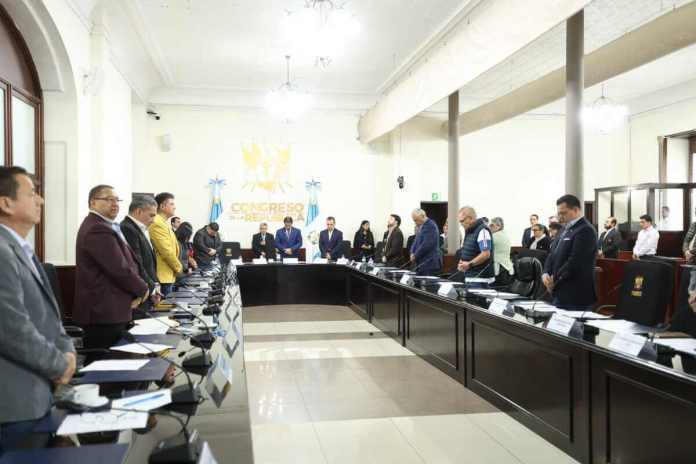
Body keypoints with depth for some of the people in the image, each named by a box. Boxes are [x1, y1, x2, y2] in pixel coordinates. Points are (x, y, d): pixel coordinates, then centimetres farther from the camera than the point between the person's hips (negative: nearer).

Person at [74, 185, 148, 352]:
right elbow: (120, 269, -20)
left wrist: (135, 292, 3)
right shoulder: (98, 230, -17)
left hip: (106, 311, 10)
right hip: (104, 313, -10)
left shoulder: (101, 226, 17)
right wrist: (142, 289, -4)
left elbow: (126, 262, 19)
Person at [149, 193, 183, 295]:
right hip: (162, 275, -10)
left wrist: (177, 267, 12)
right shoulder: (157, 224, -16)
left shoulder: (163, 223, 16)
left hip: (167, 274, 10)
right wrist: (179, 267, -8)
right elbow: (166, 251, -19)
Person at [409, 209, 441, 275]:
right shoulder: (421, 226, 16)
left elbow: (427, 245, -19)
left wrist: (415, 256, -12)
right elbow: (416, 242, 21)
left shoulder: (430, 225, -13)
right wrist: (412, 253, 4)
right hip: (421, 263, 9)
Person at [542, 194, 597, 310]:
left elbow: (575, 262, -21)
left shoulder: (585, 230, -14)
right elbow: (553, 254, 17)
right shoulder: (565, 229, 16)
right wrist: (546, 273, -1)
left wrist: (555, 279, -12)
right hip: (560, 293, 9)